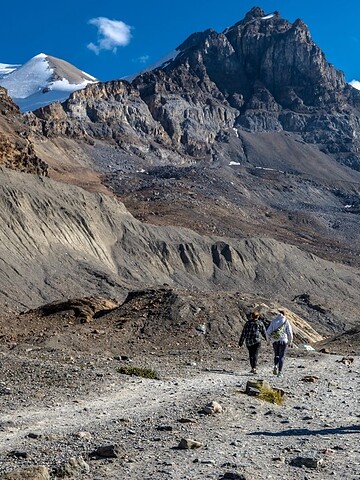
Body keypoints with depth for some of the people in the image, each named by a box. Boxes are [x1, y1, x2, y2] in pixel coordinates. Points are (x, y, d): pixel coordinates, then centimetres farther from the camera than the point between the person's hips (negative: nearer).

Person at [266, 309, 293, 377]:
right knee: (281, 356, 4)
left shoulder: (274, 321, 7)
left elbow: (268, 331, 5)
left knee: (276, 355, 19)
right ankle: (279, 372, -3)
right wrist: (290, 341, 12)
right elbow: (289, 332, -1)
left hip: (275, 340, 2)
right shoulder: (286, 321, 2)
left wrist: (268, 339, 19)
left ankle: (275, 366, -6)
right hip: (283, 340, -2)